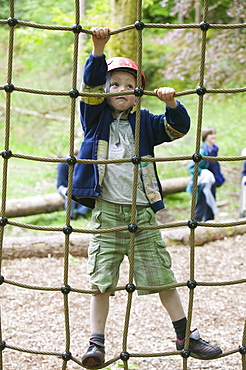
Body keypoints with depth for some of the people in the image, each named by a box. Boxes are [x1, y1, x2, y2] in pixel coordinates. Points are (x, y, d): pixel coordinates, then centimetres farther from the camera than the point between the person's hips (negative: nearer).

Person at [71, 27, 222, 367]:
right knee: (101, 281, -3)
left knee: (162, 276, 6)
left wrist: (171, 103, -17)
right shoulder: (96, 117, 6)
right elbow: (92, 83, -9)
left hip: (141, 211, 2)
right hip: (106, 211, -1)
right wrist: (98, 49, -22)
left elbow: (178, 128, 3)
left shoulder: (144, 122, 10)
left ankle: (186, 336, 16)